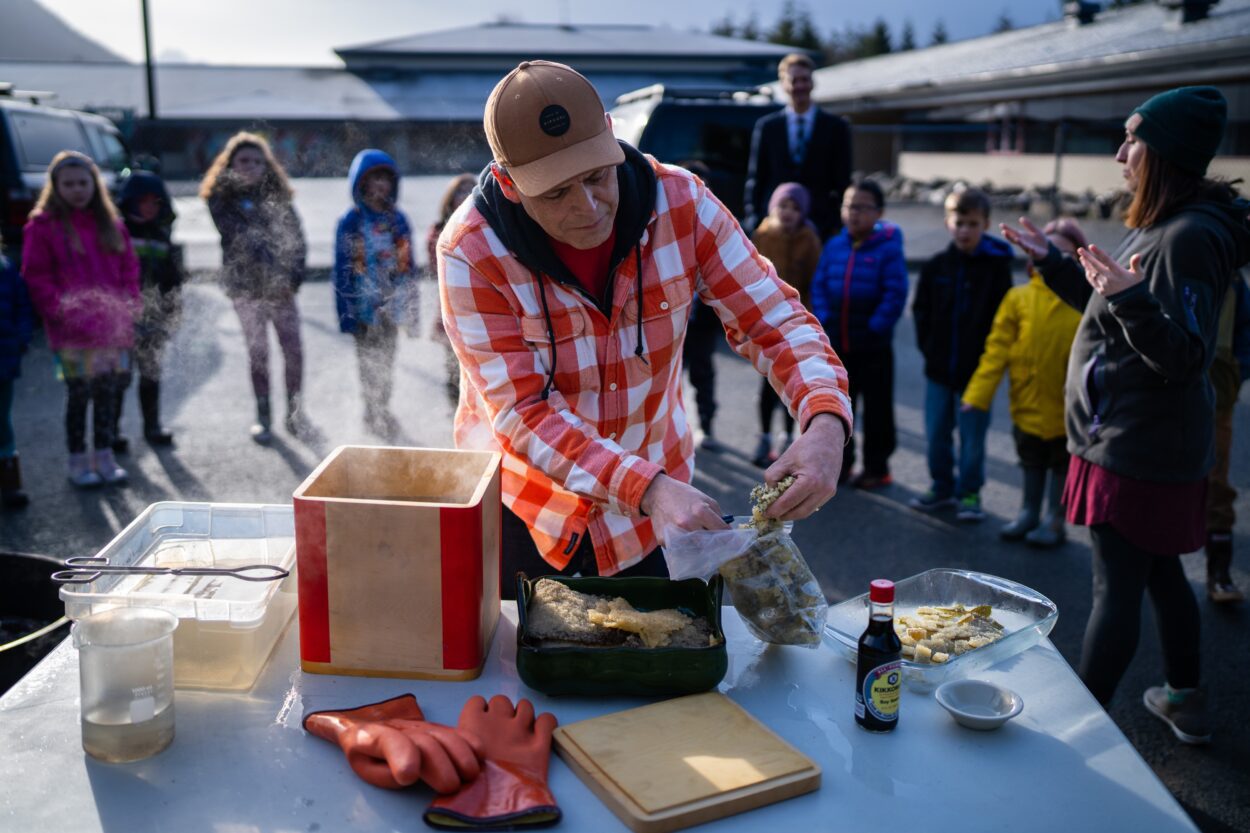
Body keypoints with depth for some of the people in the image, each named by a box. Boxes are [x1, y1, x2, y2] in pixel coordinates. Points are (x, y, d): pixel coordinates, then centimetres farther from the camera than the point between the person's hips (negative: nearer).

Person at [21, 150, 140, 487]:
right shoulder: (42, 225, -2)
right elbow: (36, 277, -4)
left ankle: (104, 456, 21)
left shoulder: (110, 223, 11)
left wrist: (129, 304, 2)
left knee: (107, 392, 9)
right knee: (79, 393, -1)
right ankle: (78, 461, 12)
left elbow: (129, 266, 15)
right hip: (72, 332, -4)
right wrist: (63, 311, -13)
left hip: (112, 327, 4)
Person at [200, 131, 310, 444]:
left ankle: (295, 411, 9)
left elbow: (296, 237, 5)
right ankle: (263, 415, 14)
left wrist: (292, 278, -7)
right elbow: (238, 238, -10)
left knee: (293, 349, -4)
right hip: (245, 286, -1)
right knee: (257, 351, 2)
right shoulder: (221, 200, 2)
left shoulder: (277, 197, 8)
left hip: (281, 286, 2)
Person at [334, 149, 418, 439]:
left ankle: (381, 411, 30)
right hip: (363, 308, -4)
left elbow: (408, 267, 10)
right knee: (370, 362, 6)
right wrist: (346, 314, -11)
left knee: (386, 361, 14)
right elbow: (342, 272, -7)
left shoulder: (398, 220, 4)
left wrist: (411, 307, 8)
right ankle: (375, 414, 21)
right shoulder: (350, 222, -8)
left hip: (391, 307, 4)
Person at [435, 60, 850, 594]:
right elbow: (524, 416, -26)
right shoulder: (471, 251, -23)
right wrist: (650, 488, -38)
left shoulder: (680, 203, -16)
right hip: (520, 513, -2)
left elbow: (774, 320, -11)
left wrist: (825, 424, -31)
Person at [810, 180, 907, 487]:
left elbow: (895, 294, -15)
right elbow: (819, 286, 7)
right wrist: (824, 319, -5)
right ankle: (840, 460, 27)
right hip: (836, 342, 5)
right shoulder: (834, 246, 4)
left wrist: (876, 326, -17)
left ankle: (876, 467, 16)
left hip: (873, 345, -5)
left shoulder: (888, 248, -10)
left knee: (876, 408, 5)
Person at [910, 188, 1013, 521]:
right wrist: (927, 345, 1)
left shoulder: (997, 266, -6)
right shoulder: (936, 266, 3)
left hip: (976, 370, -3)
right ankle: (942, 487, 28)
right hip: (938, 368, 3)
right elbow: (921, 310, 10)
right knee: (936, 433, 11)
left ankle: (969, 492, 19)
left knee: (972, 437, 4)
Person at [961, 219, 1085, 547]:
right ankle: (1028, 513, 38)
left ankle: (1055, 520, 30)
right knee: (1031, 463, 20)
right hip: (1028, 400, 2)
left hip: (1068, 405, -2)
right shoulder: (1019, 298, -7)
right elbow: (997, 348, -6)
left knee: (1062, 463, 14)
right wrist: (978, 394, -8)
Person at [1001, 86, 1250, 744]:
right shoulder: (1161, 227, 12)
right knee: (1160, 572, 21)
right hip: (1142, 441, 11)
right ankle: (1184, 701, 37)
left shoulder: (1190, 237, -20)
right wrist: (1051, 262, 24)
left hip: (1137, 448, -11)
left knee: (1117, 587, -4)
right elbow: (1113, 317, 24)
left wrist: (1130, 298, -39)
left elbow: (1183, 356, -24)